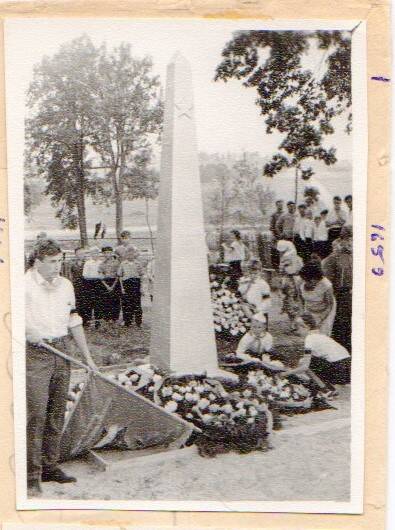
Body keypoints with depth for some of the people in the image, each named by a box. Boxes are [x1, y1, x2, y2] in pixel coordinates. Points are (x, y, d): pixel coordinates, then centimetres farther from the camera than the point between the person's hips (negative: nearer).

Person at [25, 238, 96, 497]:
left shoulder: (66, 285, 13)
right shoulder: (24, 283, -5)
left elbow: (74, 322, 17)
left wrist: (88, 357, 16)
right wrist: (29, 330, -21)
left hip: (61, 351, 6)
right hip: (34, 353, -6)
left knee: (57, 412, 10)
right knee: (36, 413, -10)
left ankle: (50, 466, 21)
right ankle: (32, 475, -2)